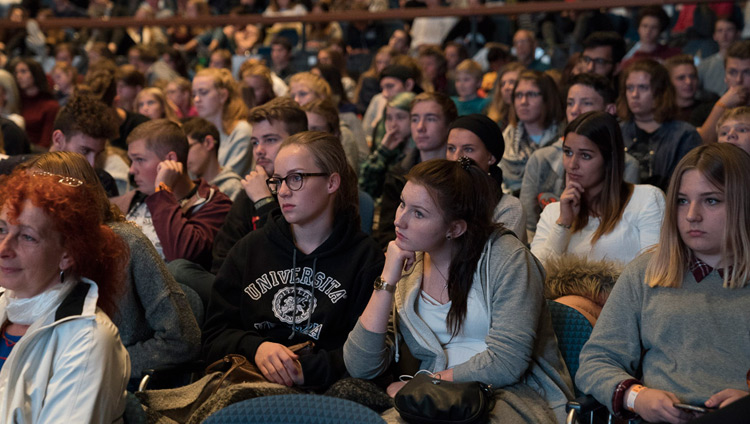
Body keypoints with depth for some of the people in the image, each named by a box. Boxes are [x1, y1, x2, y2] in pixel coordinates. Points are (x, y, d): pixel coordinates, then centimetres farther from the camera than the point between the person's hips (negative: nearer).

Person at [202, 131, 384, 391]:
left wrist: (305, 369, -16)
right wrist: (256, 348, -9)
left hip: (319, 391, -2)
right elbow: (214, 337, 13)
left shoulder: (365, 258, 6)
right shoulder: (251, 248, 17)